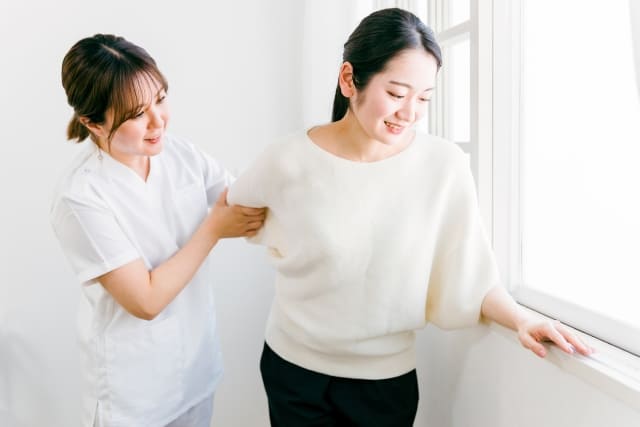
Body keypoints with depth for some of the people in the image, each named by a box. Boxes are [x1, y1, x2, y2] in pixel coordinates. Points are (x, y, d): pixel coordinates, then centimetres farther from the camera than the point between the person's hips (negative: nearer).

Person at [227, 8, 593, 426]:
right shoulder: (288, 161, -15)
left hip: (388, 376, 1)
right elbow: (228, 211, 5)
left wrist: (521, 319, -22)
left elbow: (469, 272, -9)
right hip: (294, 368, 0)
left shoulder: (445, 164, -14)